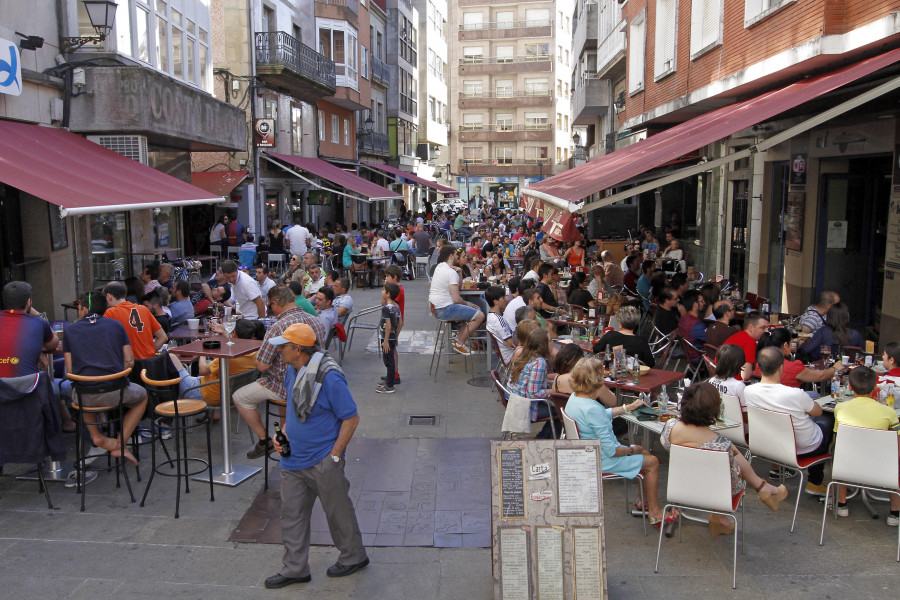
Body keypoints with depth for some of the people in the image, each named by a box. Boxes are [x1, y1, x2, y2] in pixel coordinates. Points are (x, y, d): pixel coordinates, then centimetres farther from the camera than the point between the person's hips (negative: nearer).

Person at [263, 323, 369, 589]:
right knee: (292, 514, 13)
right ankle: (295, 569, 28)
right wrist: (283, 434, 4)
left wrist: (334, 456, -17)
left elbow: (351, 418, -19)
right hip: (293, 460, 8)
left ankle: (353, 557, 33)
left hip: (323, 462, -7)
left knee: (338, 511, 11)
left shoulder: (329, 377, -23)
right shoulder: (292, 372, 3)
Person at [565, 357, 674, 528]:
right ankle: (654, 513, 17)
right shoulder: (593, 409, -32)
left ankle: (645, 502, 31)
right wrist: (631, 450, -9)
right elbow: (611, 450, -27)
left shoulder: (574, 398, -2)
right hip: (601, 461, -10)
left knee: (644, 453, 21)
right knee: (652, 462, 4)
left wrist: (628, 407, 17)